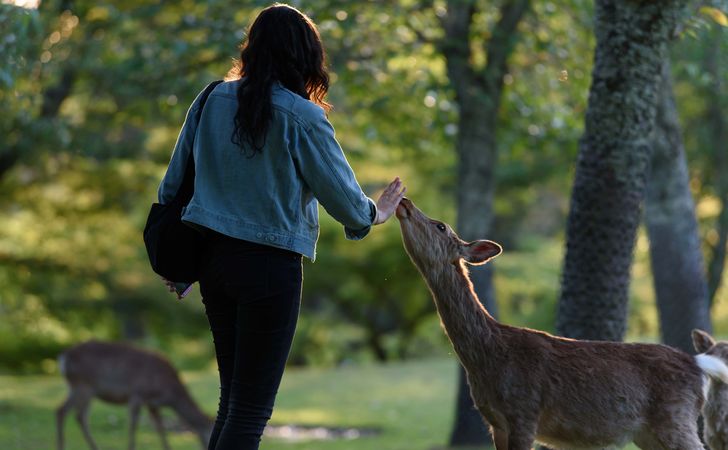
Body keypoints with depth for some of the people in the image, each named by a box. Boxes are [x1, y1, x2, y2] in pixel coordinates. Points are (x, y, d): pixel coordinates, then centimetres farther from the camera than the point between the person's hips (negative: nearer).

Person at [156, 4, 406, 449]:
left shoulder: (213, 100, 3)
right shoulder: (302, 119, -13)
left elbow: (173, 184, 8)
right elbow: (345, 198, -6)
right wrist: (376, 213, 17)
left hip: (213, 258, 6)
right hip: (270, 264, -6)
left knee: (233, 398, 17)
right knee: (252, 409, 0)